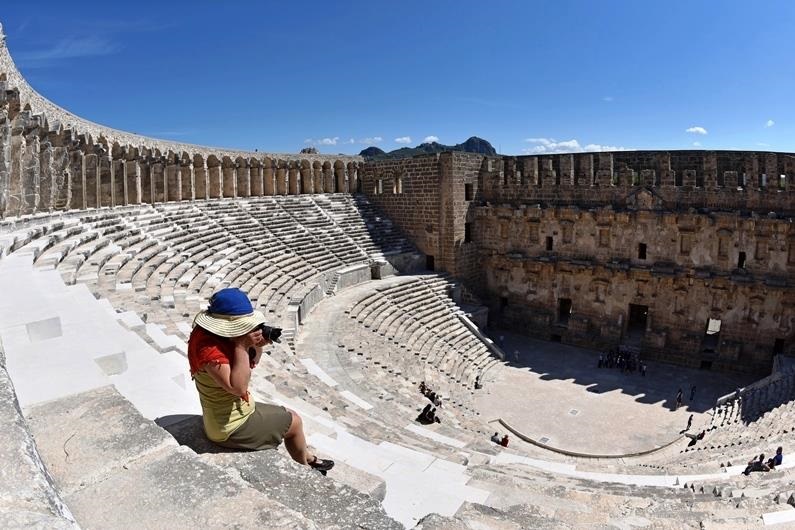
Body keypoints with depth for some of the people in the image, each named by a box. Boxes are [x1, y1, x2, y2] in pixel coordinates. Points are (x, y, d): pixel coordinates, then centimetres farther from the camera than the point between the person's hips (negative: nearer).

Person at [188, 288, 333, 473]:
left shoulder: (220, 336, -3)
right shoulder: (208, 347, -31)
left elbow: (252, 363, 6)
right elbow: (238, 387, -37)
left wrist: (257, 345, -15)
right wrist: (241, 346, -34)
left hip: (234, 409, 9)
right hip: (231, 427, -9)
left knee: (289, 416, 21)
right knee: (294, 422, 7)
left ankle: (307, 458, 41)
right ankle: (306, 467, 33)